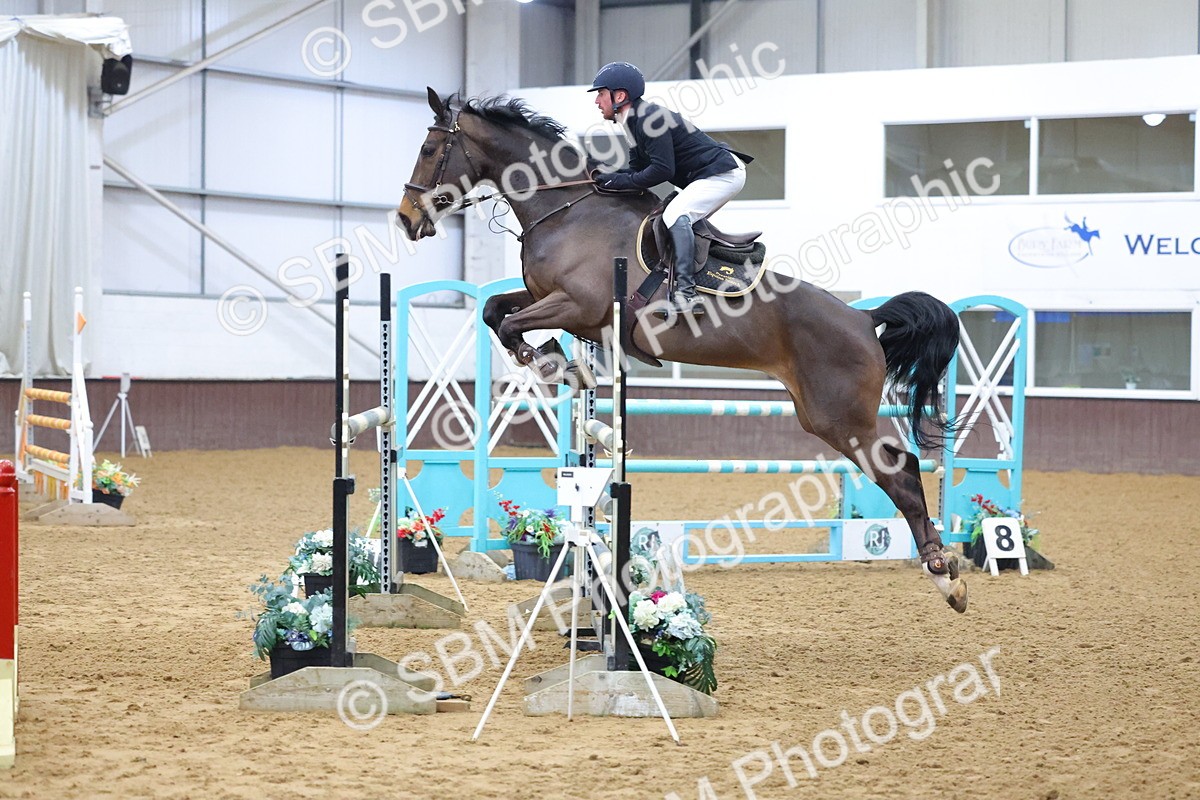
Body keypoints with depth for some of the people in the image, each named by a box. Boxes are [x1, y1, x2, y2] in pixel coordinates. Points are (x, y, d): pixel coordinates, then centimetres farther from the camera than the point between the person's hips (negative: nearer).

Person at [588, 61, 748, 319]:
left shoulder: (650, 118, -20)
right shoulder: (635, 121, 12)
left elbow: (662, 170, -25)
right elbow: (638, 168, 12)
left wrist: (621, 181, -18)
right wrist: (606, 178, -3)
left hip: (724, 174, -11)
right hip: (712, 175, 11)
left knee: (675, 214, -25)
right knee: (681, 220, 18)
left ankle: (686, 293, -34)